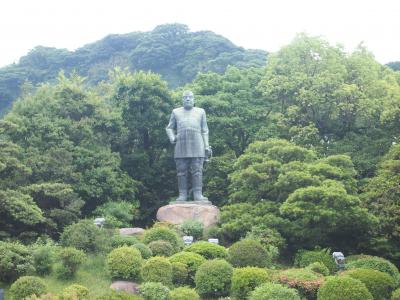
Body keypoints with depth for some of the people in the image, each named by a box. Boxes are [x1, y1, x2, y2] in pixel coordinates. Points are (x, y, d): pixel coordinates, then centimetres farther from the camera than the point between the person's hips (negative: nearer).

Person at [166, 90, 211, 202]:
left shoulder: (200, 112, 20)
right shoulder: (176, 112, 21)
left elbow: (204, 131, 16)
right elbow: (169, 128, 20)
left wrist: (206, 145, 5)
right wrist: (171, 137, -1)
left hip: (197, 147, 0)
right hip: (181, 147, 1)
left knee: (197, 172, -7)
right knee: (182, 172, -3)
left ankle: (198, 194, -7)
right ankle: (182, 195, -2)